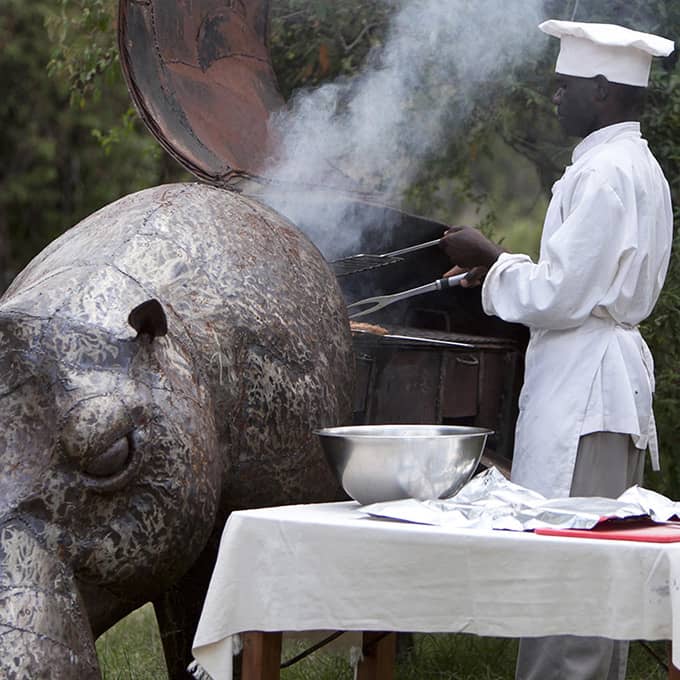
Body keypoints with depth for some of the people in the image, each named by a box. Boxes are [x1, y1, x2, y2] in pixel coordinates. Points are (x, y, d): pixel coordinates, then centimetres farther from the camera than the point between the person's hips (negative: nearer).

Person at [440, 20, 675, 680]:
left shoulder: (605, 173, -15)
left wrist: (491, 258, -4)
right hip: (610, 375, 10)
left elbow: (559, 296, -17)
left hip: (581, 383, -10)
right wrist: (505, 266, 17)